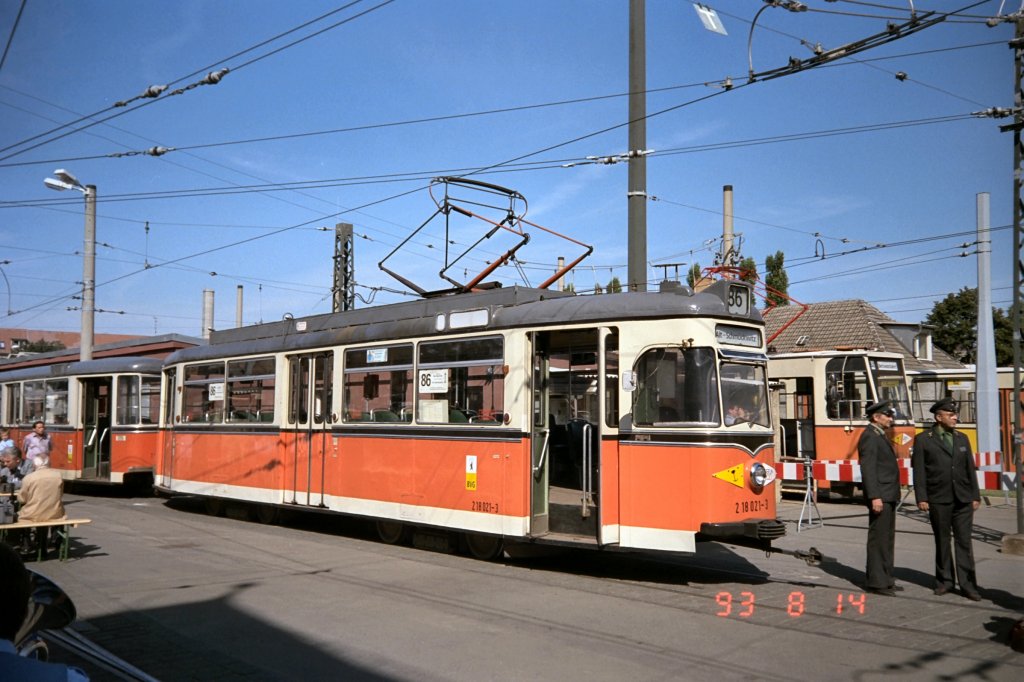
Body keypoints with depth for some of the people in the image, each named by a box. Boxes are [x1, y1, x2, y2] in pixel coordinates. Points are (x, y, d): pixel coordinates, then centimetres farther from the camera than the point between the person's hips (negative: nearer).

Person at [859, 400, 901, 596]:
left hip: (888, 497, 10)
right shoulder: (869, 436, -13)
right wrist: (874, 497, -25)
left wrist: (893, 496, 20)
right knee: (878, 538, -6)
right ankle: (876, 582, -2)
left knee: (887, 539, 14)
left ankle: (885, 578, 22)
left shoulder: (881, 436, 18)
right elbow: (868, 468, -20)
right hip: (880, 497, -10)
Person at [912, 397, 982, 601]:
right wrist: (921, 498, -9)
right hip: (938, 500, -3)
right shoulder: (923, 439, -1)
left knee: (964, 542, 1)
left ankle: (967, 585, 4)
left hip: (963, 500, 3)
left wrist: (975, 496, 8)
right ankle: (944, 581, 19)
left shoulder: (962, 439, 11)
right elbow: (919, 471, -4)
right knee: (942, 542, 7)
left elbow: (970, 469, 12)